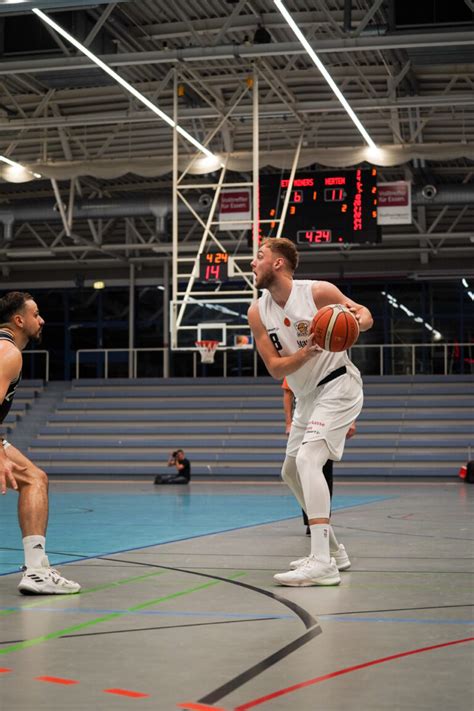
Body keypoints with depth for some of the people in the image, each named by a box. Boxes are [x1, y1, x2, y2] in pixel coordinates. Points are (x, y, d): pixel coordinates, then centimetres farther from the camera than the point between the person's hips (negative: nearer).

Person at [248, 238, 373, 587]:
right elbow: (275, 368, -7)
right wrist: (308, 352, -26)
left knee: (308, 459, -26)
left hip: (338, 385, -8)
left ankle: (323, 564, -32)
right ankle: (327, 547, 31)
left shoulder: (318, 292, -15)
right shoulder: (258, 313, 0)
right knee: (291, 471, 16)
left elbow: (364, 314, -2)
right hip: (307, 396, 8)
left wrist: (354, 321, -27)